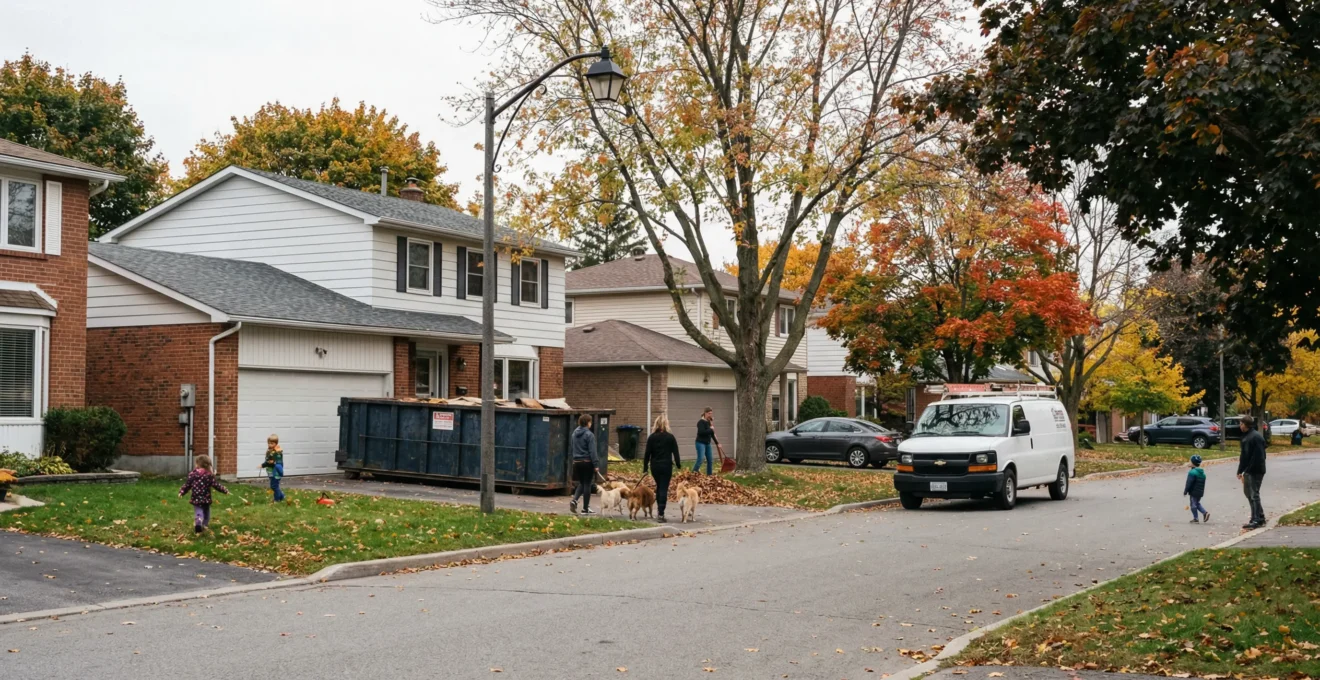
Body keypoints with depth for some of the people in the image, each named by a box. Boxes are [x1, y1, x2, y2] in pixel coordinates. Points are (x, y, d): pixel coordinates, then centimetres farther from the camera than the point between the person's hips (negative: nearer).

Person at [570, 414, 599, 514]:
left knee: (581, 483, 19)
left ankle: (574, 500, -4)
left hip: (577, 462, 6)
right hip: (587, 462, -6)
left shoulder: (575, 433, 7)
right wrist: (596, 464, -13)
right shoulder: (589, 435, -14)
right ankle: (585, 509, 7)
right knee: (587, 484, 3)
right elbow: (592, 451, -16)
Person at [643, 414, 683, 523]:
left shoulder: (652, 437, -1)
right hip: (666, 466, -3)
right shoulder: (670, 437, -7)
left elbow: (647, 454, -1)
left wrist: (645, 469, 4)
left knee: (659, 487, 19)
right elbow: (675, 452, -3)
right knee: (664, 489, -1)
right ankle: (661, 514, -9)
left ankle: (659, 511, 19)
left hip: (655, 466, 3)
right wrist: (678, 465, 9)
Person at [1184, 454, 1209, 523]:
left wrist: (1185, 491, -11)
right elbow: (1202, 484, 15)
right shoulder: (1202, 473, 8)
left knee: (1193, 504, 4)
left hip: (1193, 492, -8)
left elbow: (1189, 483, -20)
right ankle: (1205, 513, 6)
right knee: (1197, 503, 22)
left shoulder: (1192, 472, -19)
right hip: (1200, 493, 8)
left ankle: (1195, 518, 8)